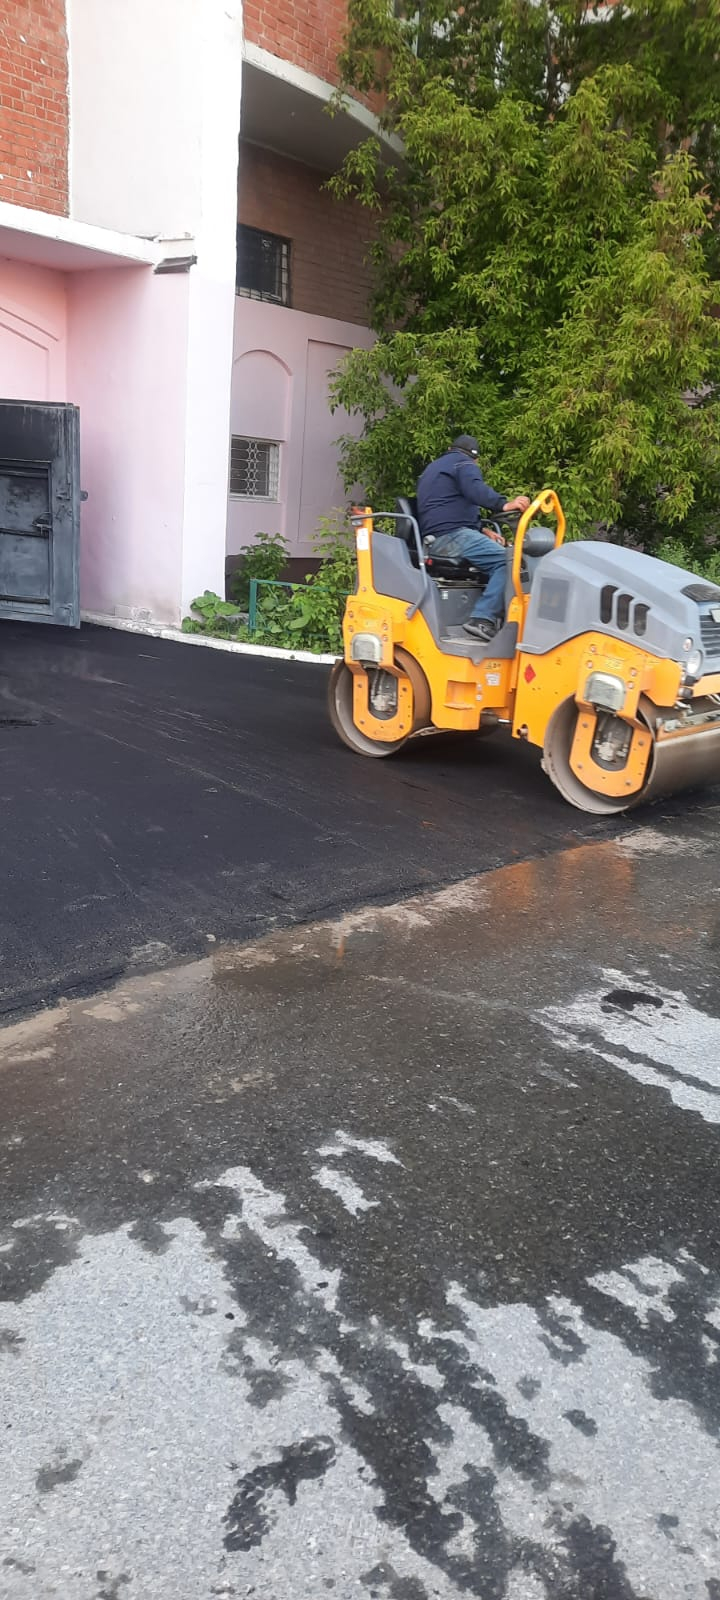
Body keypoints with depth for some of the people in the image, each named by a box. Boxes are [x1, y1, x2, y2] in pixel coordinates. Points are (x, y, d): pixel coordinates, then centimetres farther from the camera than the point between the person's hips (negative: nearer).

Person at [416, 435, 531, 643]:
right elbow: (476, 490, -18)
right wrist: (504, 505, -34)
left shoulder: (433, 468, 34)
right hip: (451, 535, -10)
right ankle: (483, 619, -30)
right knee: (505, 561, -19)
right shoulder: (464, 463, 6)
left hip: (434, 539, 10)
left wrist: (483, 533, 25)